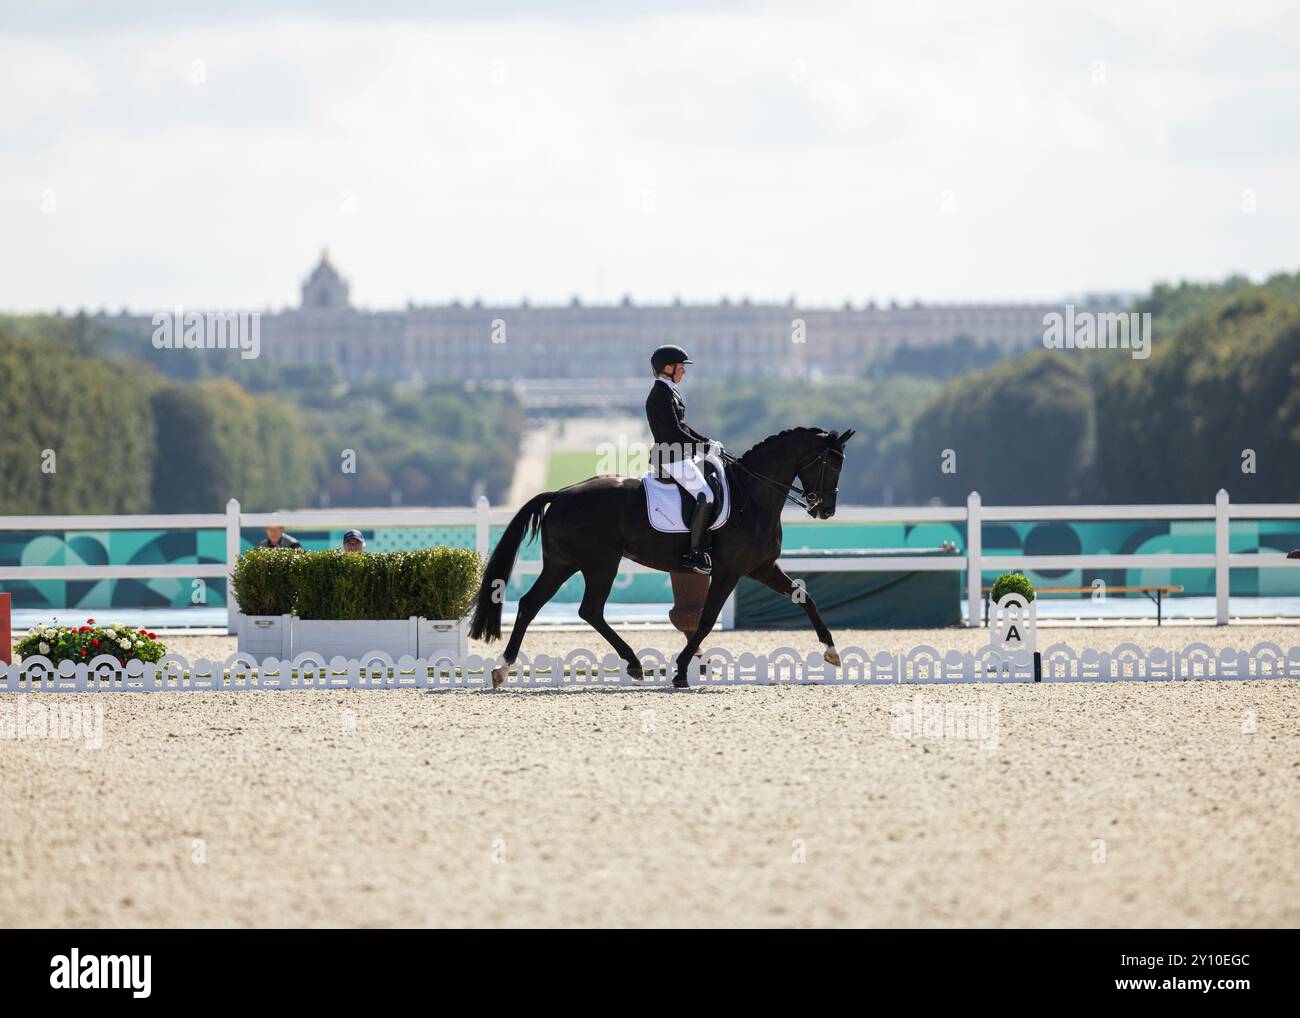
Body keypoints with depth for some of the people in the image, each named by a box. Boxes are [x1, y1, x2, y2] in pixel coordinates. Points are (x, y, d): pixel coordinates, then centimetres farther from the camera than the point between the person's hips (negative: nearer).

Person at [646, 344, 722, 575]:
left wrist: (707, 441, 13)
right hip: (671, 458, -11)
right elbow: (674, 433, -22)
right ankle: (695, 554, -20)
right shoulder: (661, 394, -17)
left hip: (682, 455, 11)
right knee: (705, 495, -20)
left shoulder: (670, 392, 15)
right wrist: (705, 446, -17)